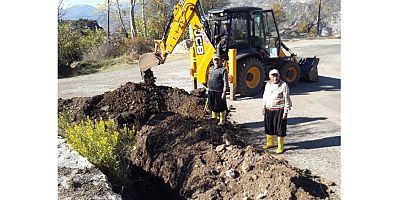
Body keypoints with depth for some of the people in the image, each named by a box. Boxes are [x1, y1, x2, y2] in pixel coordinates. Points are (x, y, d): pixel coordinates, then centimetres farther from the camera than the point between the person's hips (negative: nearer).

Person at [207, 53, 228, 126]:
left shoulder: (223, 70, -10)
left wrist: (224, 92, -17)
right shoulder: (211, 69, 12)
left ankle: (222, 121, 17)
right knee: (212, 105, 17)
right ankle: (214, 116, 37)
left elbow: (225, 82, -12)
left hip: (219, 91, -6)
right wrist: (208, 88, 19)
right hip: (211, 91, 7)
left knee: (221, 107, 3)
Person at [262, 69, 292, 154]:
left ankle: (280, 147, 13)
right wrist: (264, 108, 12)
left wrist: (285, 112, -13)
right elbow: (265, 96, 17)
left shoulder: (283, 85, -10)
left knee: (280, 129, 1)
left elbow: (287, 99, -10)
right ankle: (270, 143, 35)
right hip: (268, 110, 6)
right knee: (269, 127, 16)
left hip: (279, 110, -6)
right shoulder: (268, 84, 8)